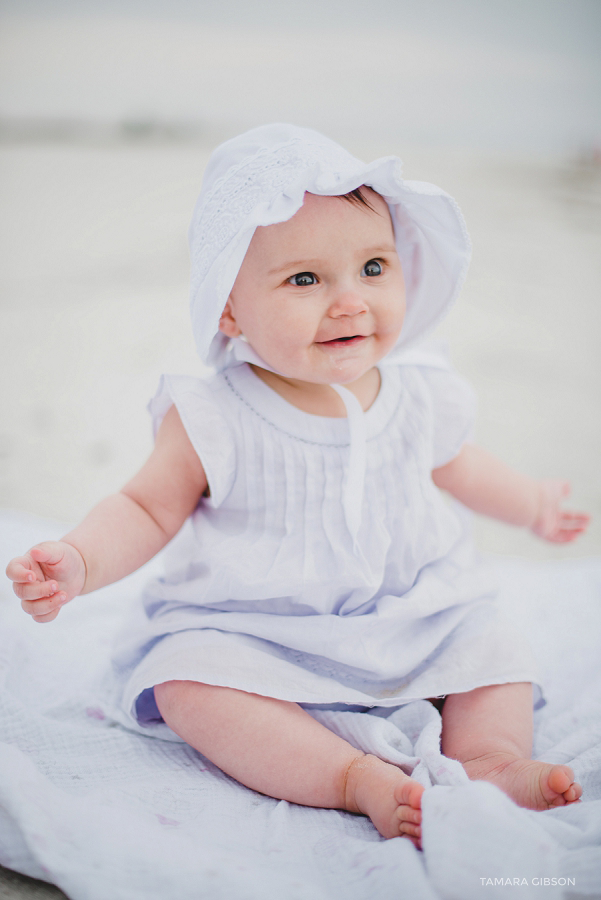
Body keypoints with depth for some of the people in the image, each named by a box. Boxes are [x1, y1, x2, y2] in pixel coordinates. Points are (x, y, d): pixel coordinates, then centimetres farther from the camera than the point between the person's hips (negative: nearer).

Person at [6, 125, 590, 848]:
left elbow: (455, 466, 19)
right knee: (189, 680, -28)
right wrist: (80, 562, -26)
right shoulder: (211, 420, -16)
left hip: (414, 619, 4)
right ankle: (358, 779, -32)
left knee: (492, 647, -10)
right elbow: (147, 508, -7)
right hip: (251, 635, -3)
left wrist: (531, 503, 33)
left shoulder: (419, 395, -3)